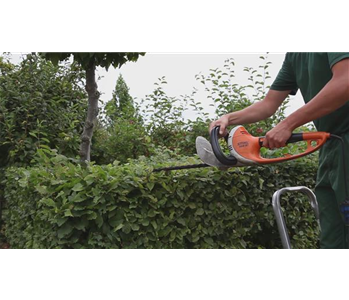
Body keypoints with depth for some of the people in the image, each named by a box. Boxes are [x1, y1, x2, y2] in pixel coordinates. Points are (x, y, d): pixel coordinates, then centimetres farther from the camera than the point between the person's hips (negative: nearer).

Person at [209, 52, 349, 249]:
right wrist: (229, 119, 6)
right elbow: (268, 105, 19)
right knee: (332, 240, 9)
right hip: (331, 146, 8)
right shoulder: (294, 56, 17)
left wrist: (287, 125, -22)